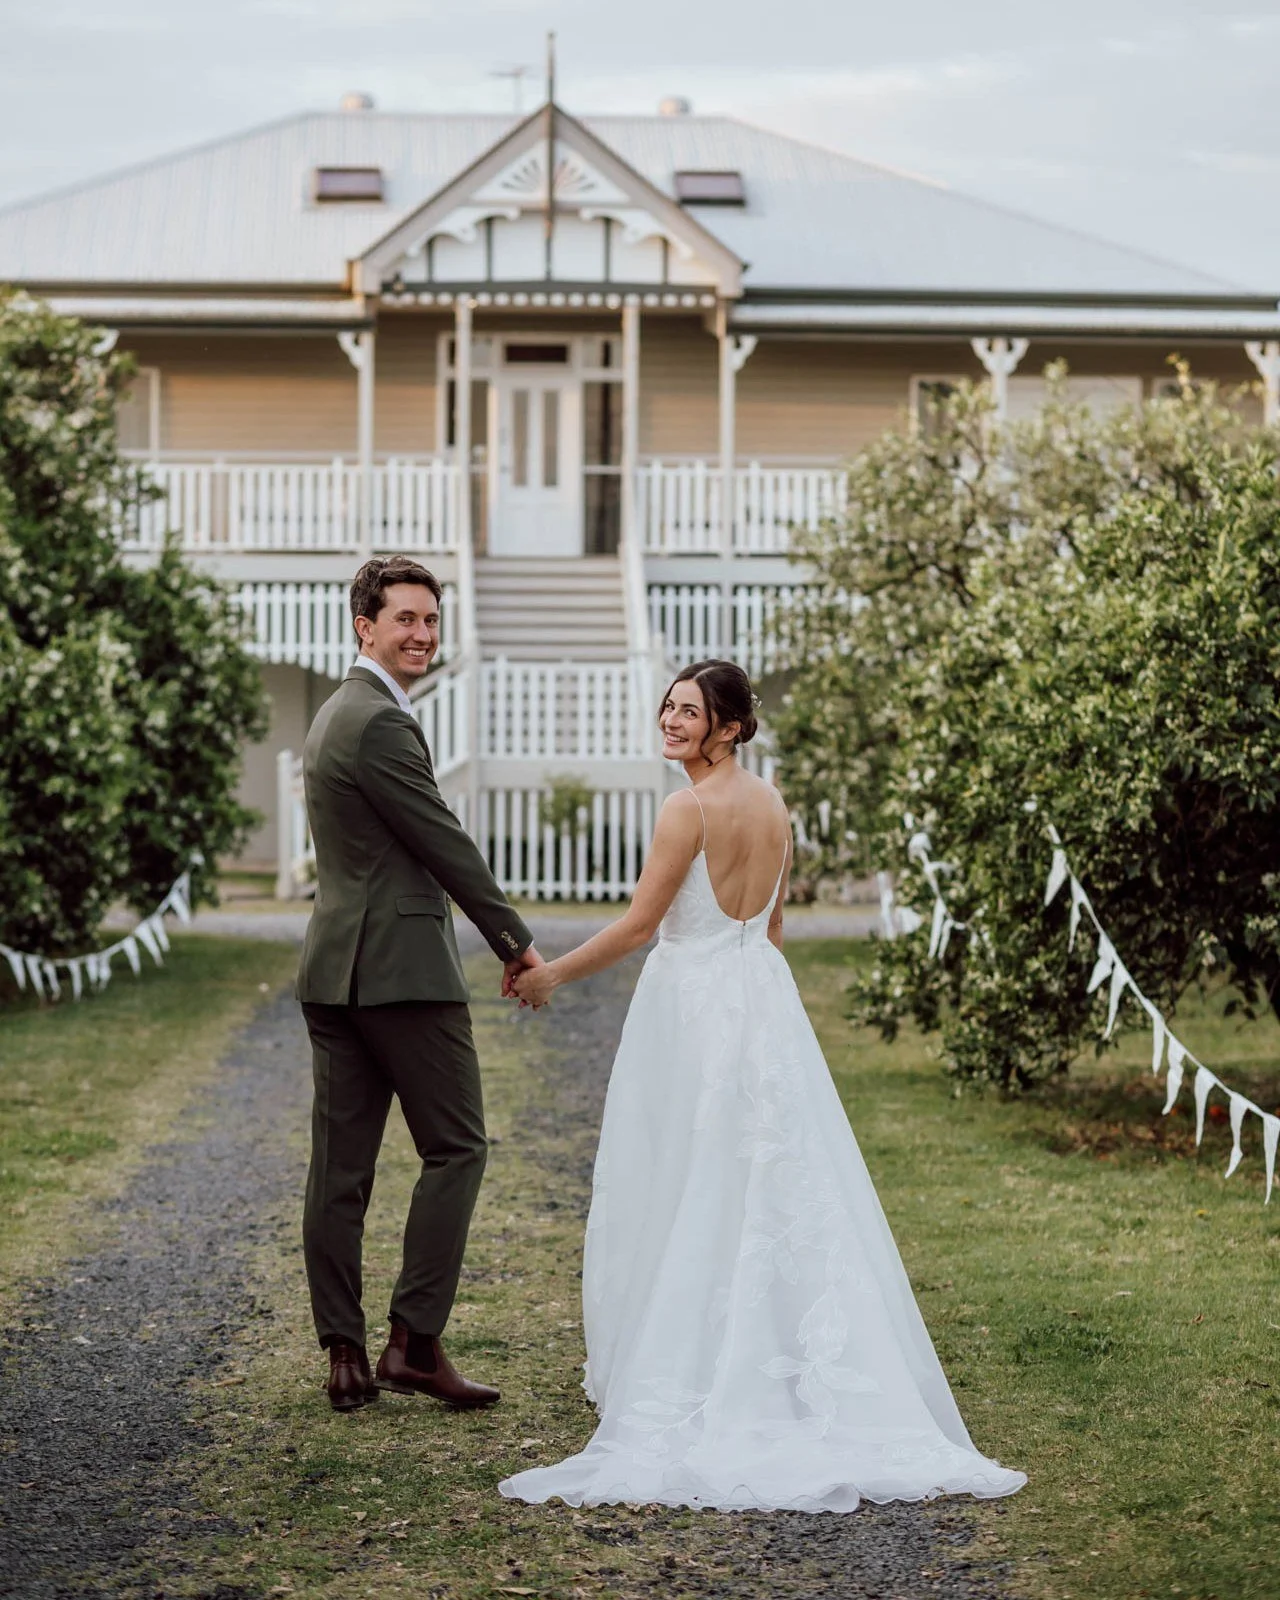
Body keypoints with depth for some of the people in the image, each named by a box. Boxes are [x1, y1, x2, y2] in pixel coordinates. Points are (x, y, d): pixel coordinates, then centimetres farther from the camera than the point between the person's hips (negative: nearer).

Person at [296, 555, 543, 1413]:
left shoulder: (337, 714, 19)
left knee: (342, 1163, 6)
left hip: (336, 969, 10)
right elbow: (445, 843, -12)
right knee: (456, 1148, -1)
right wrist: (517, 940, -2)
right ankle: (415, 1341, -3)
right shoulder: (382, 724, -14)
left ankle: (345, 1357, 8)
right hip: (401, 969, -10)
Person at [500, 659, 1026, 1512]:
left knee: (684, 1198, 0)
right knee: (772, 1186, 9)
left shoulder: (691, 808, -16)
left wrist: (552, 974, -4)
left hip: (693, 1010, -8)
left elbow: (640, 925, -14)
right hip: (763, 1003, 8)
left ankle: (680, 1379, 5)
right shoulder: (773, 804, 8)